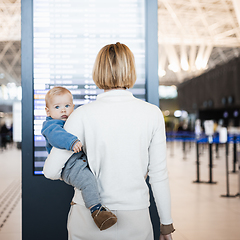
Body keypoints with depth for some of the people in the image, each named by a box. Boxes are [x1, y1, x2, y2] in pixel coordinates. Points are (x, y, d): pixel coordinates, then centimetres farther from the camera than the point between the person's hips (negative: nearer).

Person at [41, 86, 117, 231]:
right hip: (70, 166, -9)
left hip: (85, 161, 9)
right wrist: (72, 141, -43)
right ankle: (96, 210, -30)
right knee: (88, 180, -31)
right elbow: (56, 134, -29)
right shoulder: (50, 125, -4)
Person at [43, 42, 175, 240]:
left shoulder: (83, 115, -10)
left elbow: (51, 171, -8)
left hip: (89, 222, 0)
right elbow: (159, 174, -3)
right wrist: (166, 223, 8)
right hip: (134, 223, 1)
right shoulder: (152, 114, -6)